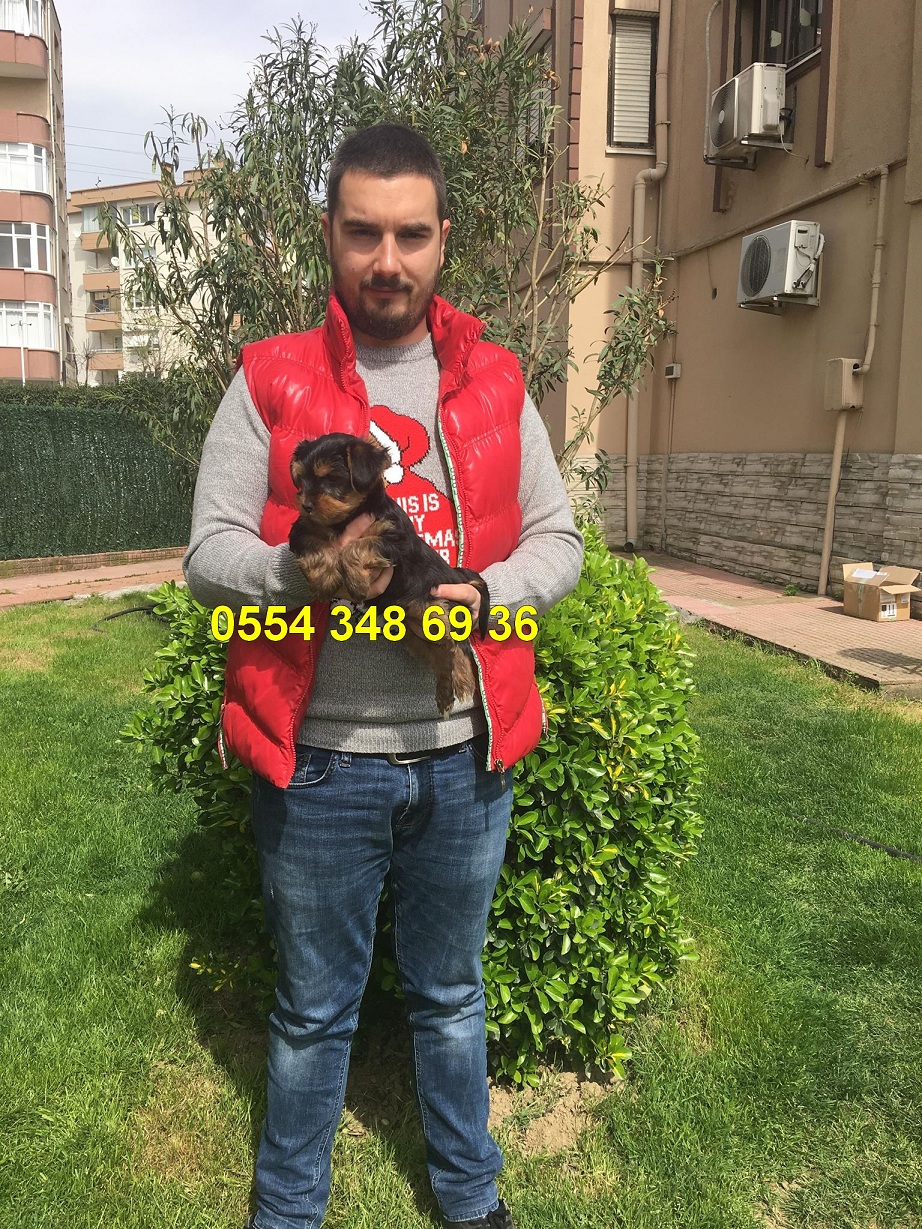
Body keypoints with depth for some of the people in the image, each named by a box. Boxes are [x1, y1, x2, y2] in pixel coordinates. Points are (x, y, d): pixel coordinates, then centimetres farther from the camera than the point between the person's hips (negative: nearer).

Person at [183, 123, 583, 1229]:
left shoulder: (496, 383, 5)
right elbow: (208, 553, -4)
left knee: (450, 996, 22)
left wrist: (483, 592, -14)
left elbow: (557, 540, 6)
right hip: (318, 761, -2)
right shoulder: (268, 382, -2)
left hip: (465, 759, 2)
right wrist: (305, 567, -24)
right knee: (314, 1011, 17)